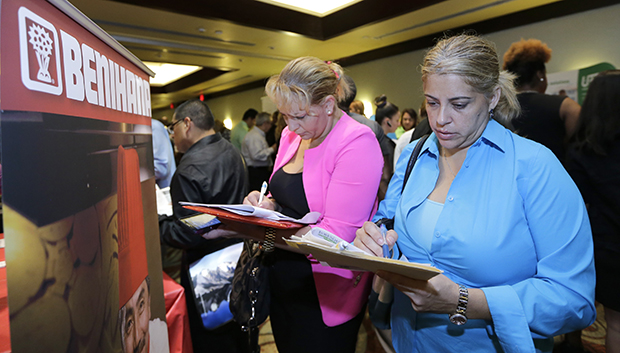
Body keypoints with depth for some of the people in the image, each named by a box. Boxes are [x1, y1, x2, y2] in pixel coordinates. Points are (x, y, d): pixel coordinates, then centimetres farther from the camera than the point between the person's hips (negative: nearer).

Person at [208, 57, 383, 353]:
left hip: (324, 296, -6)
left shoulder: (358, 142, -20)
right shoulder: (291, 136, 2)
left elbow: (336, 237, -26)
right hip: (281, 281, 7)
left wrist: (247, 229, -30)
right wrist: (265, 203, -11)